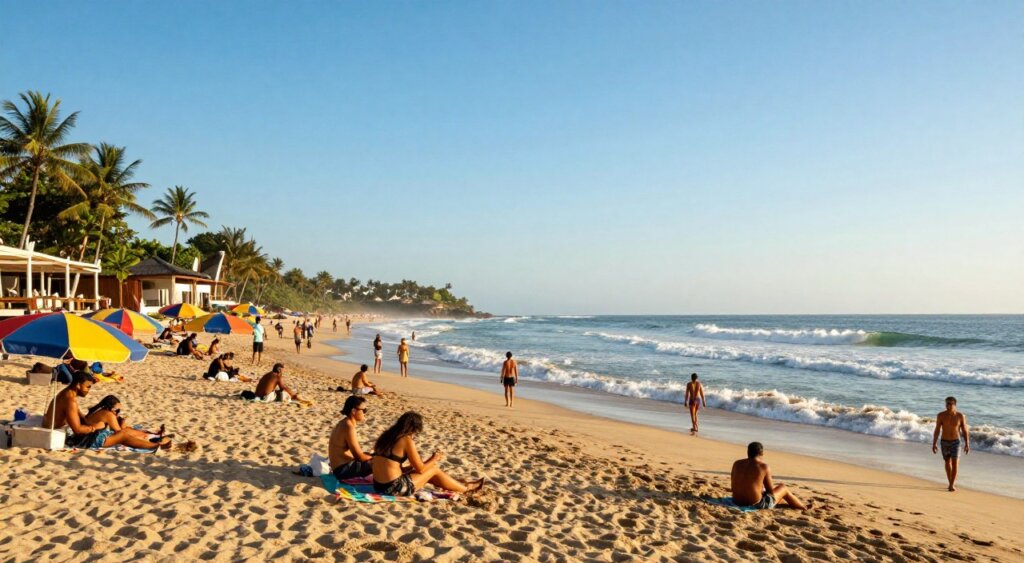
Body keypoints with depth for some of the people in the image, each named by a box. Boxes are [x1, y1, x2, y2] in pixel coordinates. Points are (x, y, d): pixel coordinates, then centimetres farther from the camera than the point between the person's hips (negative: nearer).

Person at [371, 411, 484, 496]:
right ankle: (466, 488, 28)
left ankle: (458, 484, 38)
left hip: (379, 486, 8)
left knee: (427, 471, 24)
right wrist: (434, 459, 11)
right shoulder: (407, 440, -13)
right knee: (434, 470, 10)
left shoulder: (386, 436, 10)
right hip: (394, 488, -8)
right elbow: (420, 469, -7)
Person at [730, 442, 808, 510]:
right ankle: (804, 507, 44)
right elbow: (771, 491, -5)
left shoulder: (737, 464, 0)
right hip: (756, 505, -5)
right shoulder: (764, 467, -13)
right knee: (783, 488, 22)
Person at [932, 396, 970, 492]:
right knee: (947, 462, 11)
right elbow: (937, 430, -4)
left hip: (955, 442, -1)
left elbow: (965, 431, -4)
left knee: (955, 462, -11)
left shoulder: (961, 416, -11)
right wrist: (934, 444, -5)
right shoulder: (941, 415, -9)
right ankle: (951, 483, 26)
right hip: (944, 442, 2)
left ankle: (952, 485, -6)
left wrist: (967, 444, -9)